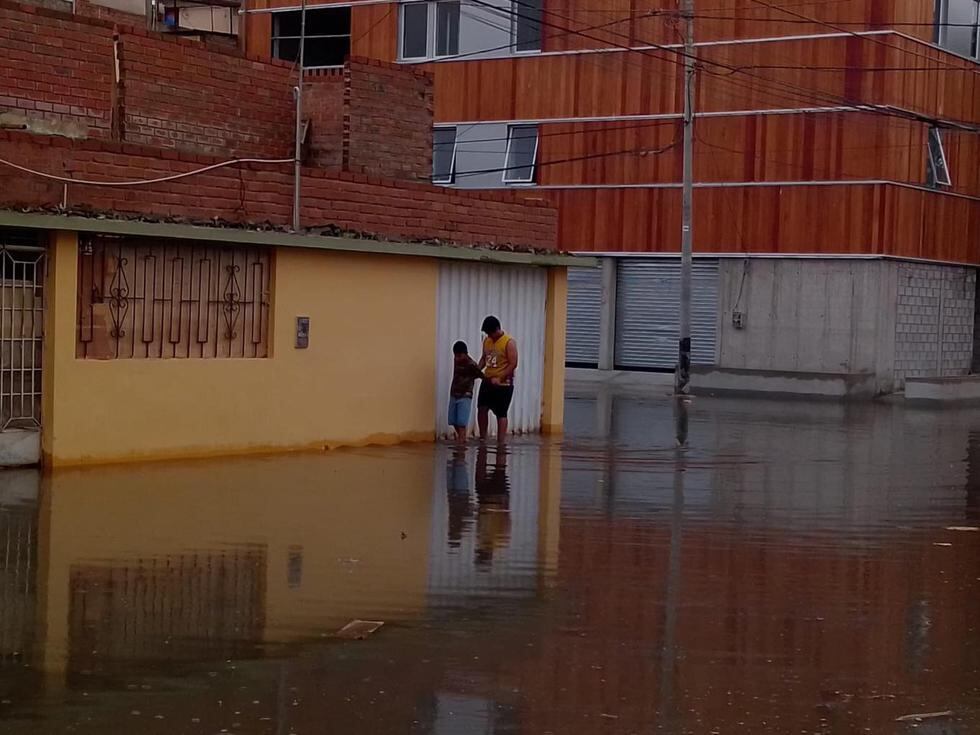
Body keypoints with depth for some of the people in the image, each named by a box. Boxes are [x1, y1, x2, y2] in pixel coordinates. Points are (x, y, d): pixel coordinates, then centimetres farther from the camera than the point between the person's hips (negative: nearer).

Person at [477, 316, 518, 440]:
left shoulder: (509, 342, -13)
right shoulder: (487, 341, 8)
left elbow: (513, 364, -17)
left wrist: (499, 378, -22)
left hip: (503, 384, -6)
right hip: (487, 382, 6)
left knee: (501, 413, -1)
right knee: (482, 408, 3)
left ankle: (500, 442, 4)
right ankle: (482, 438, 15)